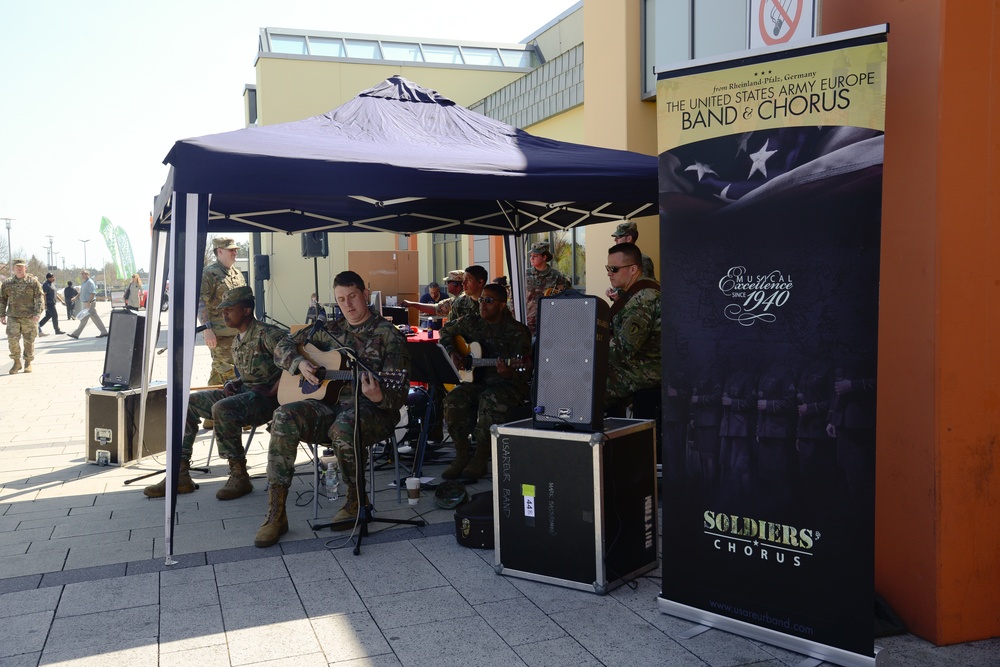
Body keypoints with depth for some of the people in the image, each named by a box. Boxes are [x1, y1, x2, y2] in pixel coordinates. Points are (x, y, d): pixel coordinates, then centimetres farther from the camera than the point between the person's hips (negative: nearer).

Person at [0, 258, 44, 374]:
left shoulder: (33, 281, 2)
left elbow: (39, 298, -2)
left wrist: (37, 313, -12)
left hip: (29, 317, -2)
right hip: (13, 317, 2)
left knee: (29, 341, 3)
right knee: (12, 340, -7)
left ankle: (28, 363, 17)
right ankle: (16, 362, 7)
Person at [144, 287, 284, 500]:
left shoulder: (265, 334, -13)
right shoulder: (237, 342, 17)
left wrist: (274, 390, -25)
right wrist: (233, 384, 5)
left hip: (264, 397, -10)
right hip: (242, 391, 10)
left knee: (221, 409, -35)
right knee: (186, 403, 3)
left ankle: (239, 476, -22)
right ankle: (180, 475, 2)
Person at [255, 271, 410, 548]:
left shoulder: (389, 335, -1)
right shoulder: (329, 330, 15)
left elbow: (399, 393, -7)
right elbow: (284, 346, 22)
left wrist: (379, 397, -30)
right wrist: (300, 363, 0)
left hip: (371, 411, -4)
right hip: (329, 405, 5)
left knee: (343, 426, -40)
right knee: (284, 417, -25)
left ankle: (357, 499, -11)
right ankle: (276, 513, -23)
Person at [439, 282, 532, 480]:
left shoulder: (517, 332, -8)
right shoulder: (472, 323, 7)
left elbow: (525, 373, -12)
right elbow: (446, 330, 25)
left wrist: (509, 373, -35)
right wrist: (452, 352, 7)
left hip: (507, 384, -4)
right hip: (477, 380, 5)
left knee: (491, 400, -38)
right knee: (454, 398, -27)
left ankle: (481, 458, -22)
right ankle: (462, 454, -11)